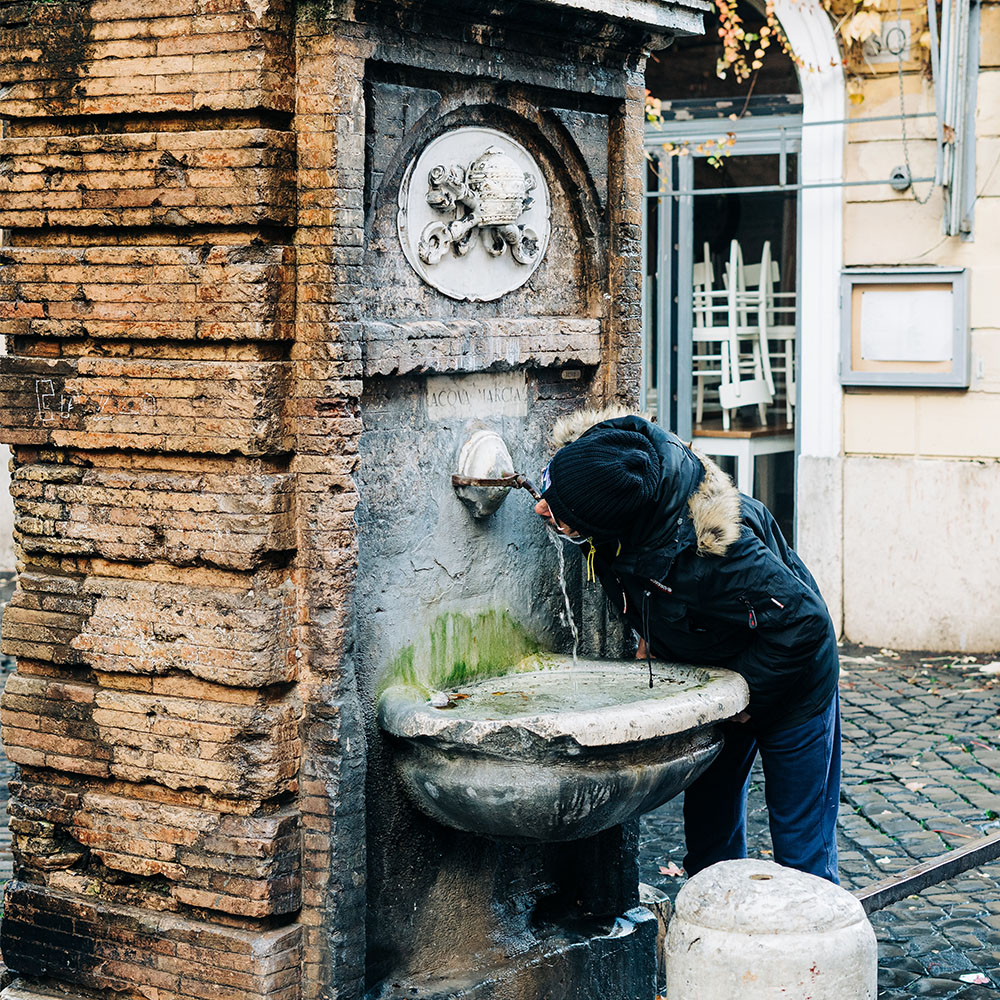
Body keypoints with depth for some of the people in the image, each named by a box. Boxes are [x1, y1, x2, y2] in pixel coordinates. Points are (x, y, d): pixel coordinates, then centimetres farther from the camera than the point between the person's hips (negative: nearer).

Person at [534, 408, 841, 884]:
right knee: (709, 828, 15)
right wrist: (652, 633, 0)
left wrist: (747, 694, -20)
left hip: (790, 680, -7)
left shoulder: (706, 558, -42)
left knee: (801, 846, 1)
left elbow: (803, 623, -31)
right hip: (710, 681, 7)